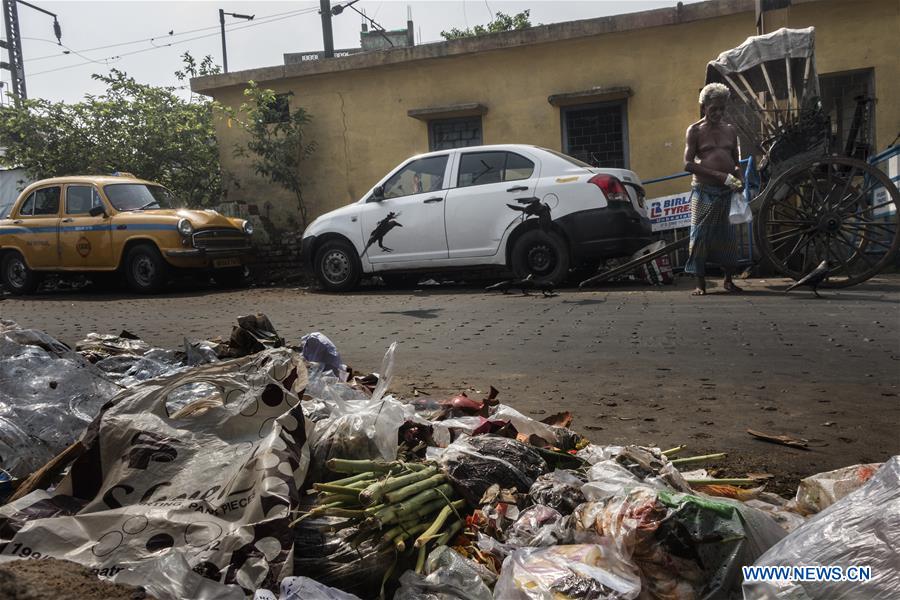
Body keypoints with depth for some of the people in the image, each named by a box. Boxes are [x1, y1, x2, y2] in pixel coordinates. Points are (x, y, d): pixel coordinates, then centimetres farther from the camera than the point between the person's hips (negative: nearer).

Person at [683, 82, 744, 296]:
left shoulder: (730, 130, 13)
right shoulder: (695, 130, 1)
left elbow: (736, 161, 20)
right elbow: (688, 164, -8)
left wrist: (738, 180, -2)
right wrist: (720, 175, -16)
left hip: (727, 192, 4)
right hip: (704, 192, -3)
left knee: (728, 236, 4)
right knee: (700, 236, -3)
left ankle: (728, 280, 19)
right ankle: (701, 284, 4)